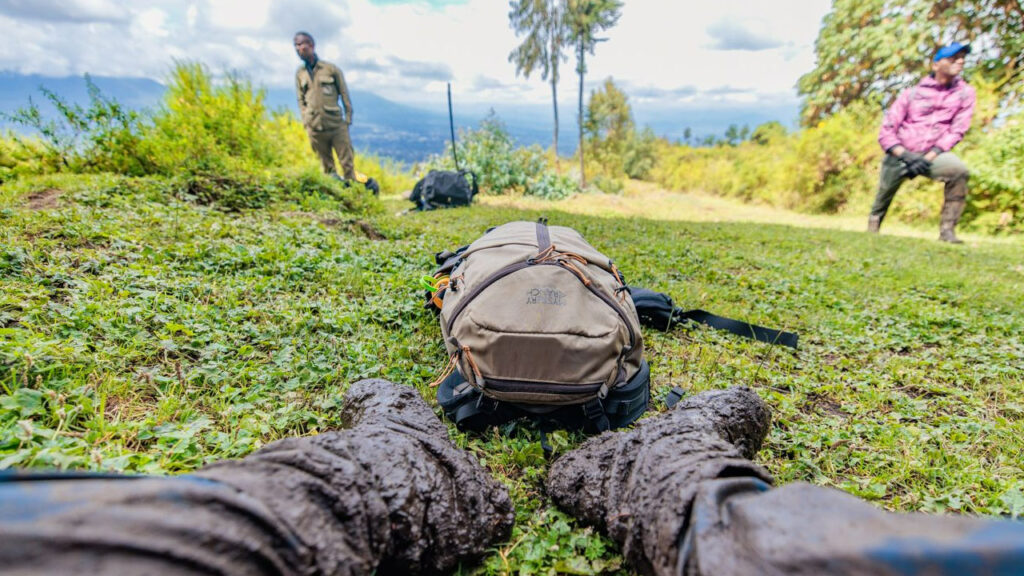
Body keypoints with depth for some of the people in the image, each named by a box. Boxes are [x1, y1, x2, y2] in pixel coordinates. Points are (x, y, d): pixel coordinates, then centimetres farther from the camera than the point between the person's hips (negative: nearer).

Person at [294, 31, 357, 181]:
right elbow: (301, 100, 14)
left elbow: (344, 95, 4)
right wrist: (306, 122, 5)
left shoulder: (331, 69, 2)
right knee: (326, 164, 8)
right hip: (315, 128, 3)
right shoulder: (299, 73, 10)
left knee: (347, 162, -3)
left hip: (336, 125, -2)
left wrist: (347, 119, -1)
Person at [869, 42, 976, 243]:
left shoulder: (965, 93, 7)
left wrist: (928, 158, -16)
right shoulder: (911, 93, 3)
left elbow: (957, 131, 0)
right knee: (883, 197, -1)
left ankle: (947, 230, -17)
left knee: (958, 170, -28)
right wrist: (907, 156, -18)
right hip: (900, 154, 0)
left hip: (933, 154, 0)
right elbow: (885, 133, -2)